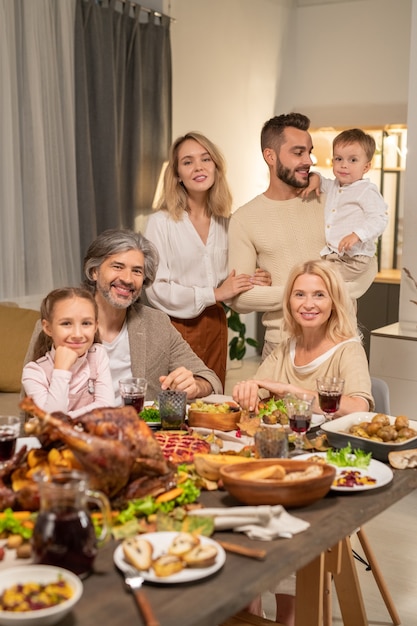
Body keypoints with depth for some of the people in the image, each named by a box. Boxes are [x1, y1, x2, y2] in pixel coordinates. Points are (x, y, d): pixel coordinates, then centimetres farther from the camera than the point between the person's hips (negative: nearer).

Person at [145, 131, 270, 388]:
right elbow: (155, 289, -15)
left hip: (215, 326, 5)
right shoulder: (161, 223, -8)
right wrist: (213, 294, -15)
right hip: (177, 327, -5)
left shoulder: (225, 222, 7)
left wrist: (249, 283, -5)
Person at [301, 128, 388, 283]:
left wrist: (356, 235, -31)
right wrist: (315, 178, 10)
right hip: (330, 255, 8)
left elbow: (380, 219, -18)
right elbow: (321, 180, 35)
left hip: (354, 258, -8)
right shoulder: (333, 186, 15)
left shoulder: (367, 191, -9)